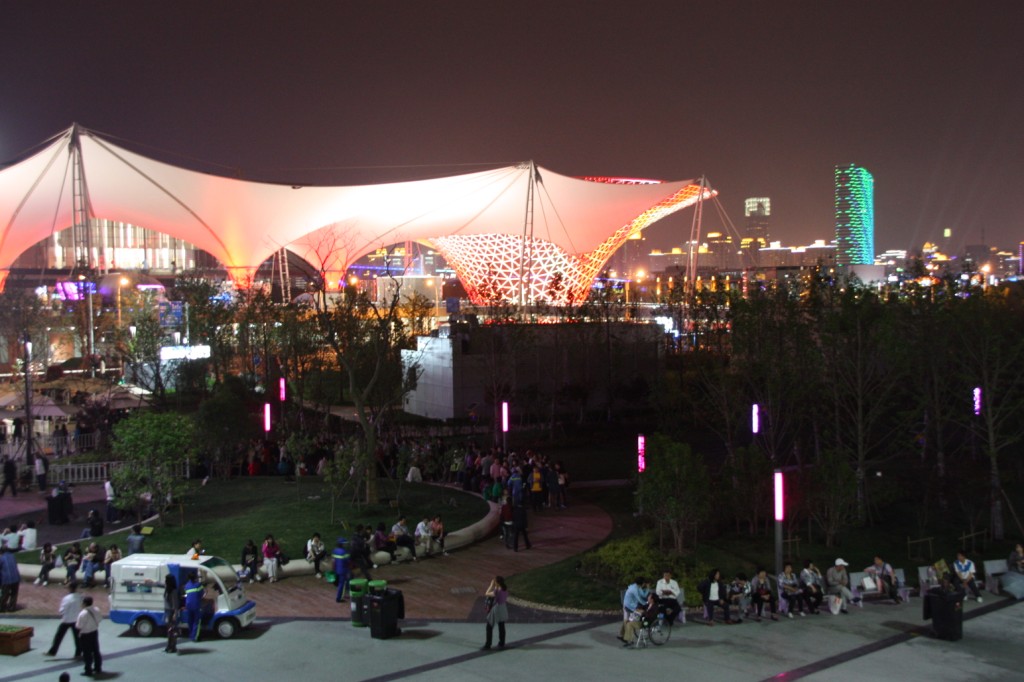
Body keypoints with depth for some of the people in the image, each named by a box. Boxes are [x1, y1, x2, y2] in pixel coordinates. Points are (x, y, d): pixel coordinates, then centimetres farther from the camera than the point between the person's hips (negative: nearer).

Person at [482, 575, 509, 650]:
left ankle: (488, 644, 15)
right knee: (501, 627, 17)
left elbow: (487, 594, -15)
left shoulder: (496, 591, -29)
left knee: (489, 627, 9)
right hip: (503, 609, 7)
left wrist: (491, 585, -12)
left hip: (495, 609, -7)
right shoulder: (505, 589, -6)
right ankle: (501, 644, 26)